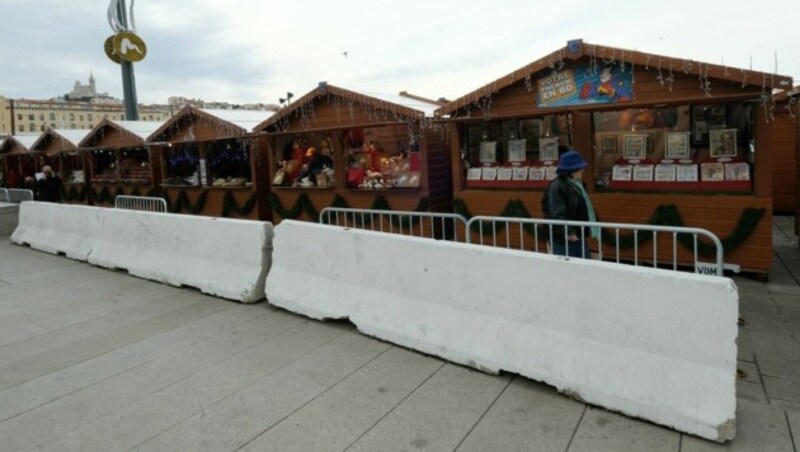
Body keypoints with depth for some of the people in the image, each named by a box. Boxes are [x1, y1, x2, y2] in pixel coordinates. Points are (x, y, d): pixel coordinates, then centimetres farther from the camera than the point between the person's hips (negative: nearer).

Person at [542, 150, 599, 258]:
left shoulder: (578, 184, 14)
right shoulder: (556, 187, -17)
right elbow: (558, 214, -26)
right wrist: (568, 232, -33)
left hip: (580, 237, 10)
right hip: (563, 240, -9)